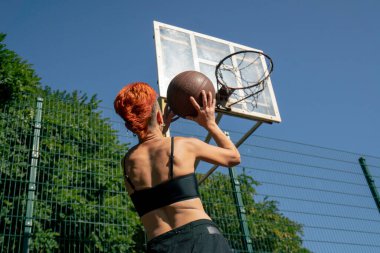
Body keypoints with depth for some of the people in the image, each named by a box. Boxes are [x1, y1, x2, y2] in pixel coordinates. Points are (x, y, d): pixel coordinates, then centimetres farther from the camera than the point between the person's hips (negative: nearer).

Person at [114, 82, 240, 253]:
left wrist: (161, 131, 39)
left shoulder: (127, 162, 14)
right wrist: (210, 124, 30)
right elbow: (234, 157, 20)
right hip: (201, 237, -3)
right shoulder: (184, 145, 4)